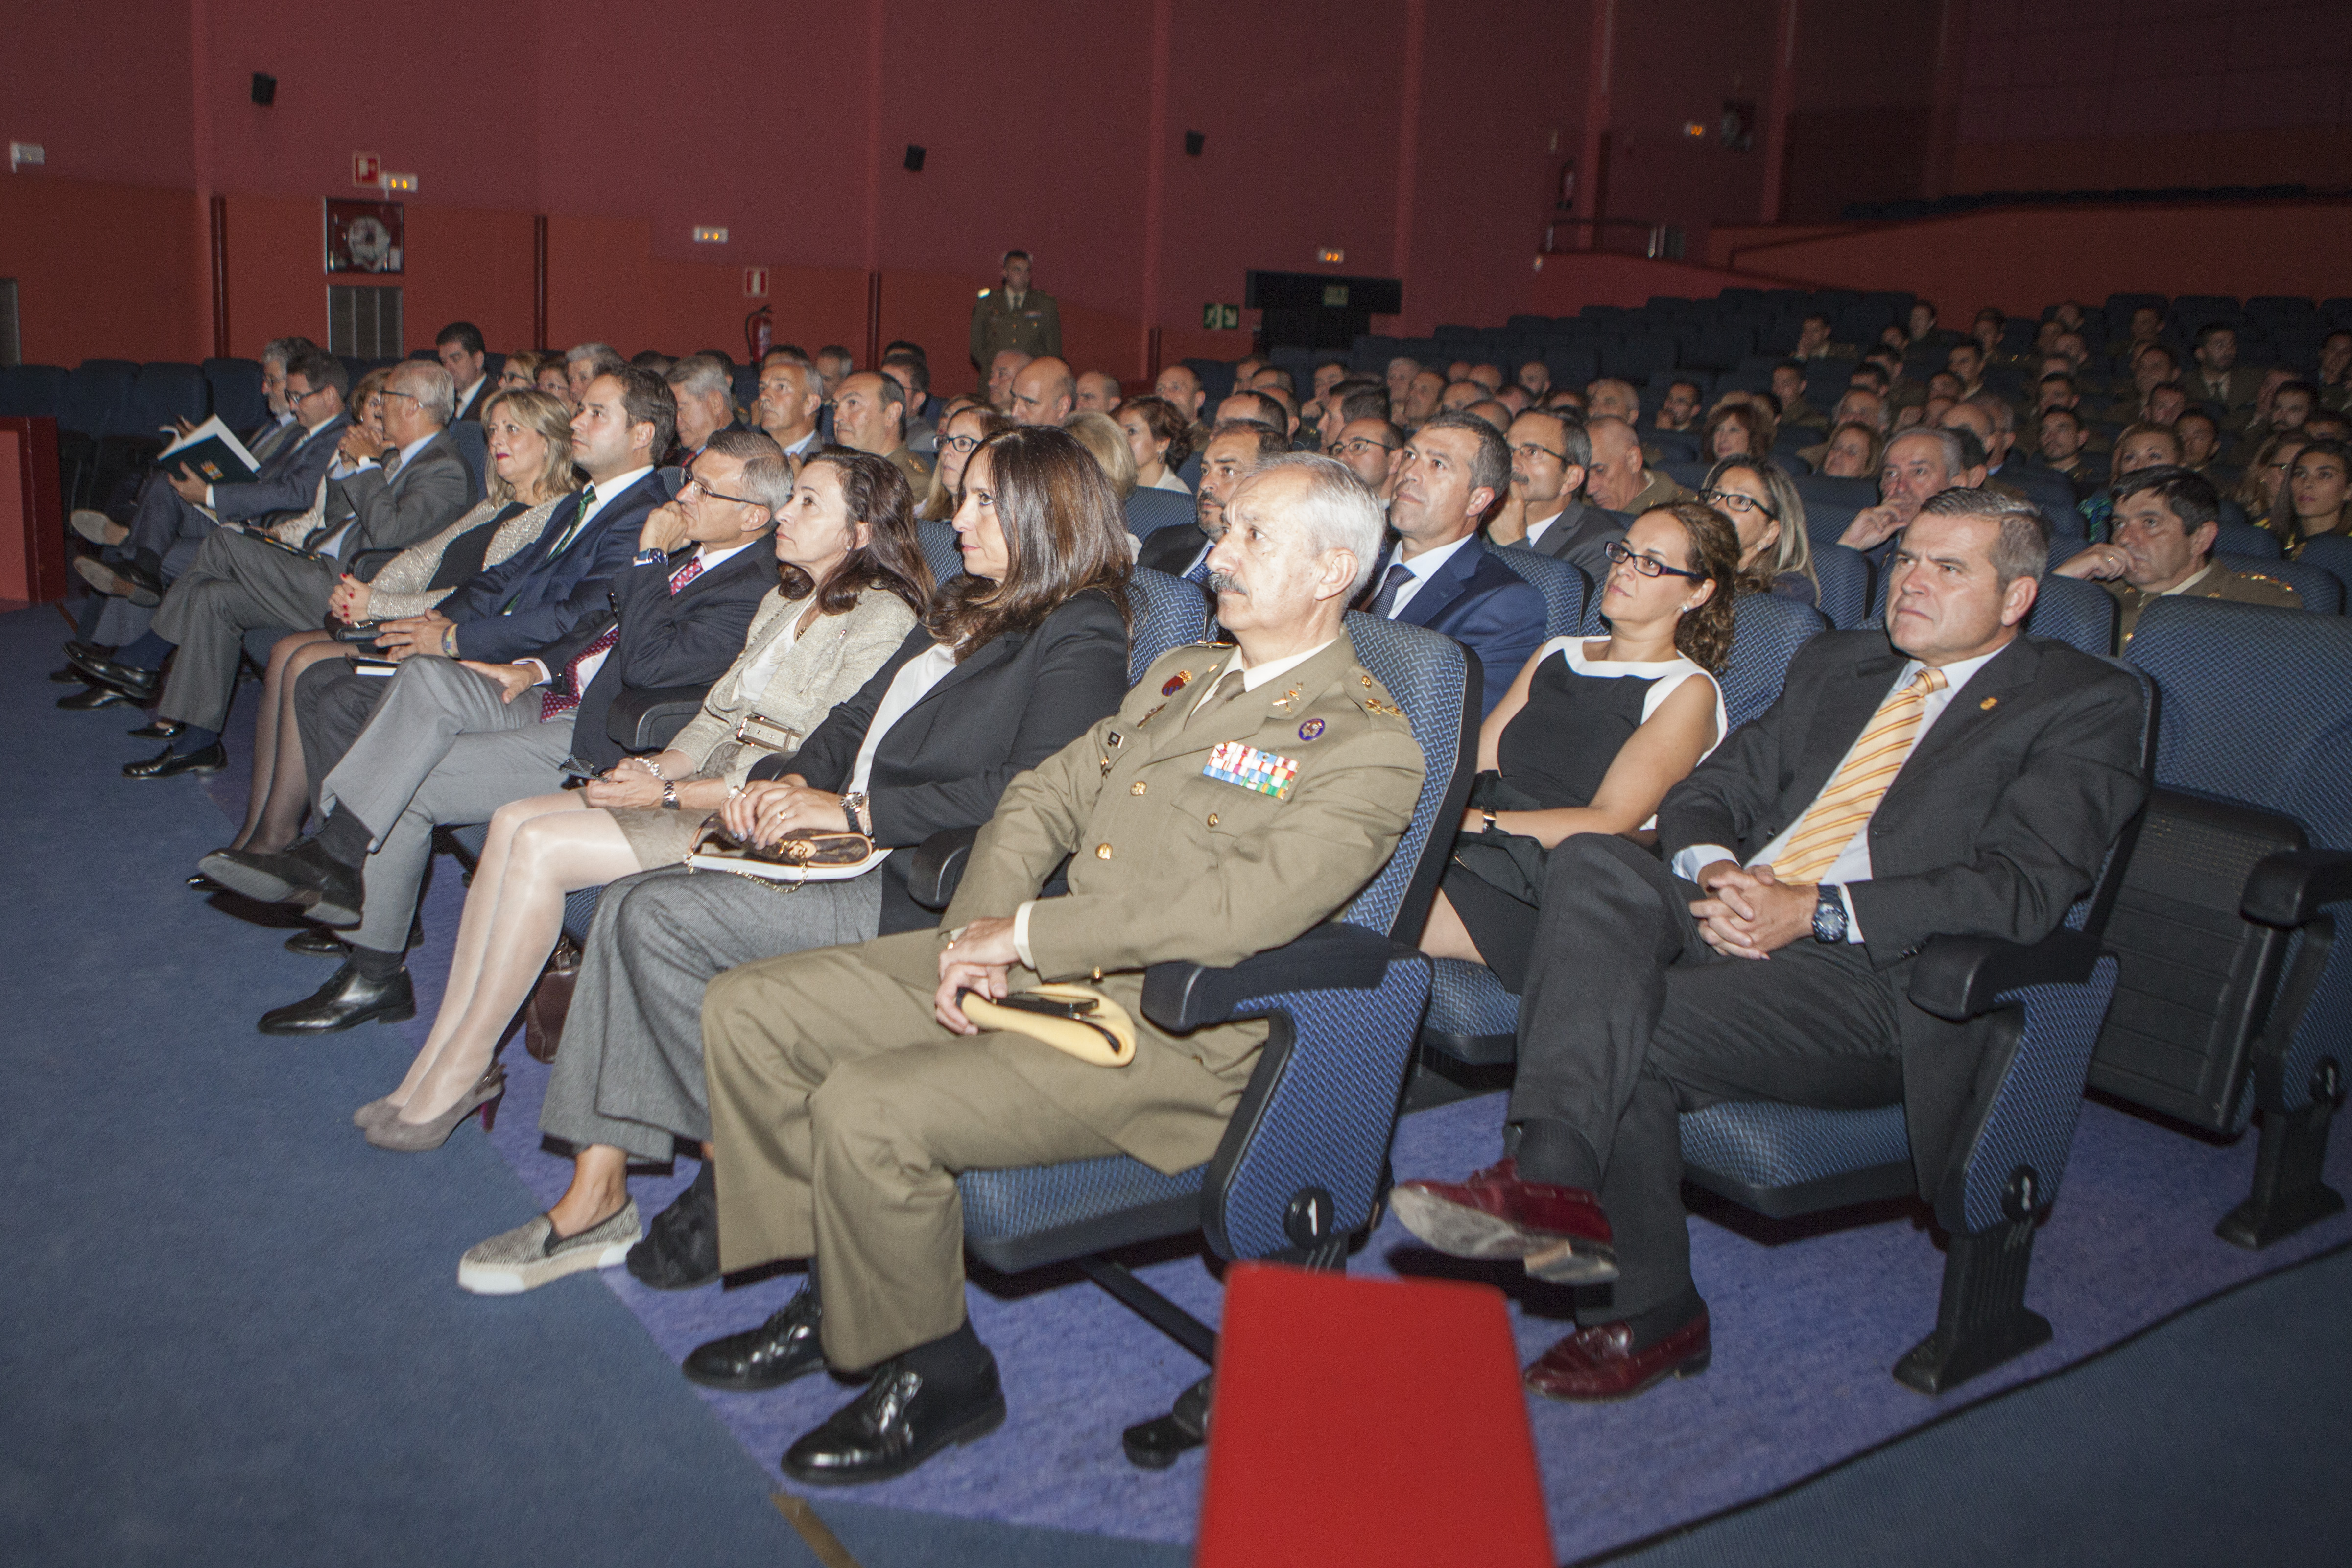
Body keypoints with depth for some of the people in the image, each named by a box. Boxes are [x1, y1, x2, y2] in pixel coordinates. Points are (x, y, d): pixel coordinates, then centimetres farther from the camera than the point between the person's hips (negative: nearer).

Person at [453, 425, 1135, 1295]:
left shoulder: (1082, 637, -8)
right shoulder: (963, 604, 21)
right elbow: (859, 717, 22)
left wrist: (855, 812, -18)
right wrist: (789, 780, 1)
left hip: (920, 895, -9)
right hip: (850, 858, 9)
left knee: (660, 919, -18)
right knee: (632, 901, -7)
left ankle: (740, 1178, -3)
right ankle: (595, 1195, -4)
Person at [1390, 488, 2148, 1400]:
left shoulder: (2087, 704, 6)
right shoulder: (1835, 664, 25)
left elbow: (2023, 889, -9)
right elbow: (1708, 792, 21)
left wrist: (1817, 911, -17)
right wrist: (1711, 872, -5)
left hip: (1882, 981, -5)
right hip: (1731, 915, 6)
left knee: (1630, 1040, -29)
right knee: (1592, 865, -27)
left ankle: (1648, 1311, -20)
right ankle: (1557, 1180, -38)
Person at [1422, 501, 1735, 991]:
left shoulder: (1688, 691, 3)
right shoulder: (1557, 655, 23)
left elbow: (1610, 822, -10)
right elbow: (1472, 763, 15)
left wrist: (1476, 821, -19)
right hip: (1467, 857, 6)